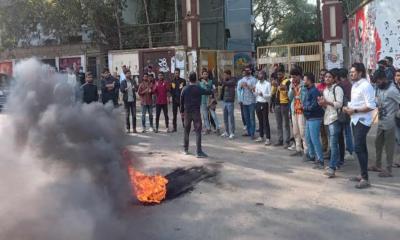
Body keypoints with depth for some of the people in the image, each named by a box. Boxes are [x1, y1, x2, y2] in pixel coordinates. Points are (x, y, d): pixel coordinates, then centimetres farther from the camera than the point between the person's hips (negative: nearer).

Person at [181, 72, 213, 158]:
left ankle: (185, 149, 23)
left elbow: (181, 101, 7)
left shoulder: (185, 89, 2)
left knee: (186, 131, 15)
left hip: (187, 112, 4)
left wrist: (182, 111, 18)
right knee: (198, 132, -4)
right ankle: (199, 152, -9)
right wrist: (210, 89, 19)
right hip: (196, 112, -4)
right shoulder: (199, 89, -8)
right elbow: (209, 92, -4)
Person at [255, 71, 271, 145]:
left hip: (264, 104, -6)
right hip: (258, 103, 6)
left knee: (266, 121, -6)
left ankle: (268, 138, -3)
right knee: (260, 121, 12)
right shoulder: (257, 84, 11)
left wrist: (263, 94, -25)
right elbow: (256, 94, 13)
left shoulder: (267, 84, -7)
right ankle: (261, 137, 21)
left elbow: (270, 95, -10)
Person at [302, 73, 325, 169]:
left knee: (314, 139, -10)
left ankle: (320, 160, -6)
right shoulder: (309, 90, 13)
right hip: (309, 118, 10)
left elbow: (314, 106, -22)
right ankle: (311, 155, 35)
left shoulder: (314, 91, -17)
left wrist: (305, 107, -9)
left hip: (314, 118, -10)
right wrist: (304, 107, 0)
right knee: (308, 138, 19)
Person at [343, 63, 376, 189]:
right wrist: (348, 107, 3)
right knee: (361, 148, 15)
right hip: (355, 120, 10)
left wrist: (354, 110, -20)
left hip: (362, 121, -10)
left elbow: (371, 106, -23)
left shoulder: (366, 86, -17)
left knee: (358, 148, -12)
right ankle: (363, 175, 24)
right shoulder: (355, 85, 12)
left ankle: (365, 179, -8)